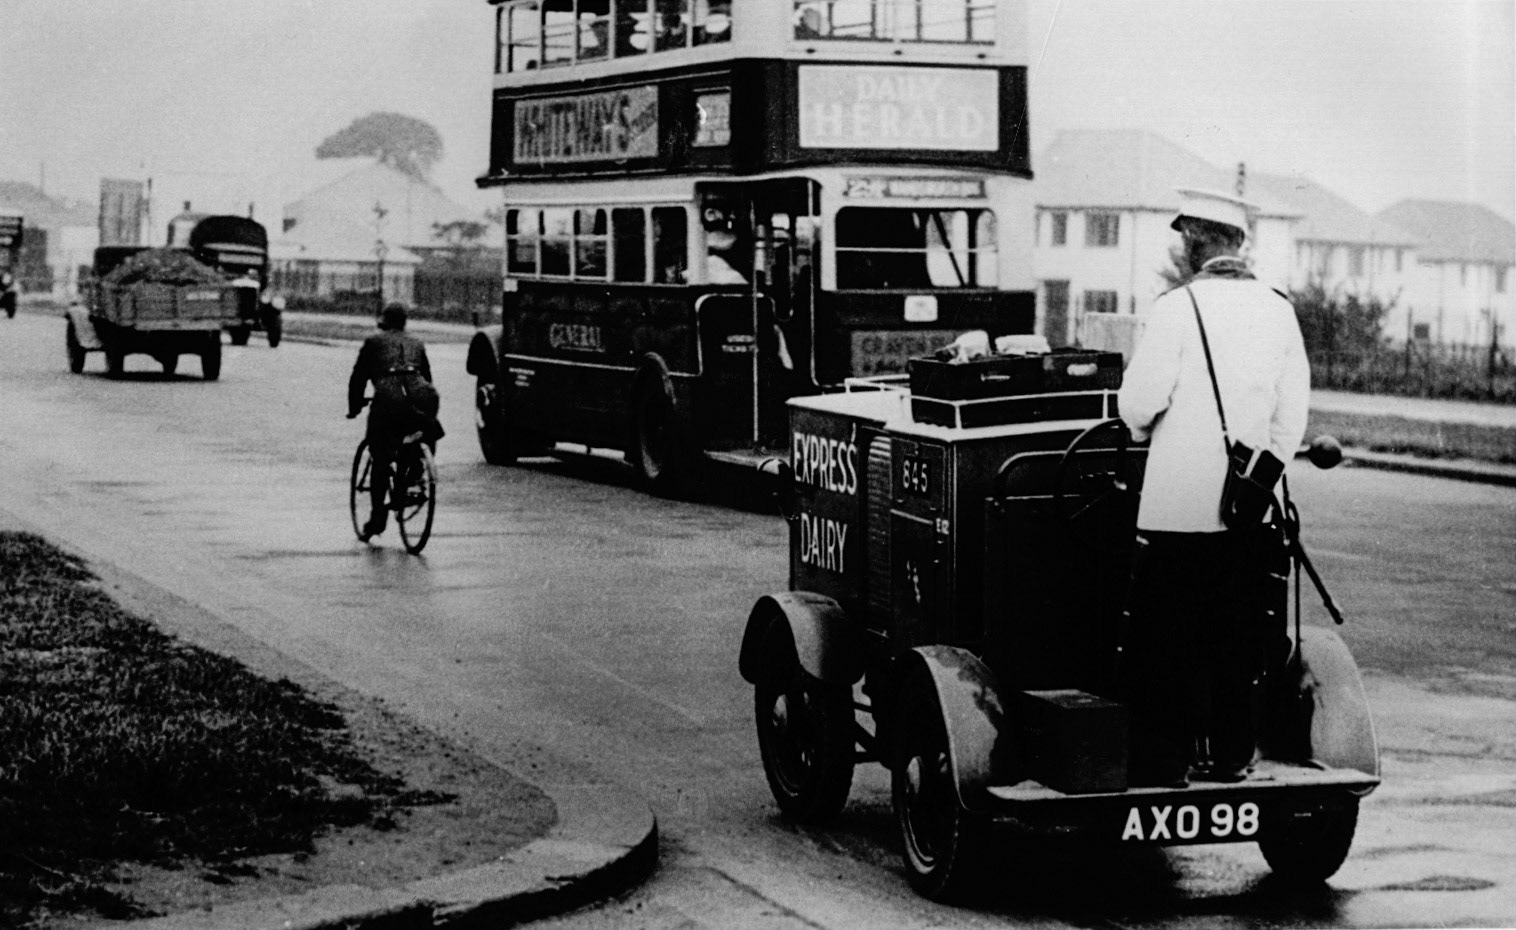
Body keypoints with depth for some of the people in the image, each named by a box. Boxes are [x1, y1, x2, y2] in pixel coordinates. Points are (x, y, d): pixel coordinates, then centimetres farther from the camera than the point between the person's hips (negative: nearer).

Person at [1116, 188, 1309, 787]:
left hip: (1177, 505, -5)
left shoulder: (1177, 307, -12)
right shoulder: (1278, 309, 4)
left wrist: (1143, 430, 11)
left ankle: (1162, 763, 3)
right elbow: (1293, 408, 6)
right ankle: (1231, 755, 17)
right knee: (1236, 634, 12)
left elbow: (1138, 401, -11)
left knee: (1165, 636, 2)